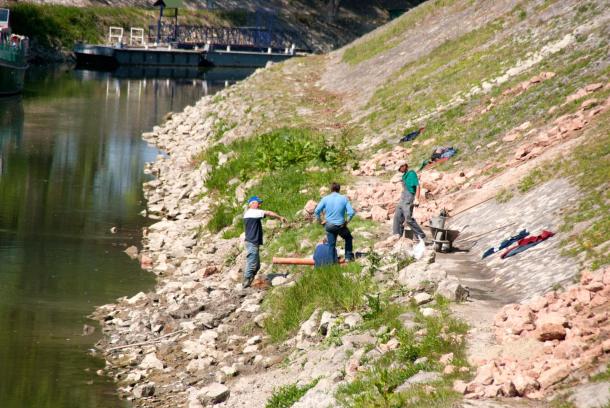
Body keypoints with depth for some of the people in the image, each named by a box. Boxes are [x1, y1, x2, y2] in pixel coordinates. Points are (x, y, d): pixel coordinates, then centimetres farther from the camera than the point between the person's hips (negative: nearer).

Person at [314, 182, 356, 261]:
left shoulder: (325, 199, -2)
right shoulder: (344, 199, -2)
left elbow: (316, 211, -8)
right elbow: (351, 212, -9)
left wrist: (320, 221, 4)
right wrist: (347, 221, 5)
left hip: (329, 226, 0)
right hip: (341, 225, 0)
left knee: (331, 245, 11)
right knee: (348, 238, 26)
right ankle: (348, 257, 22)